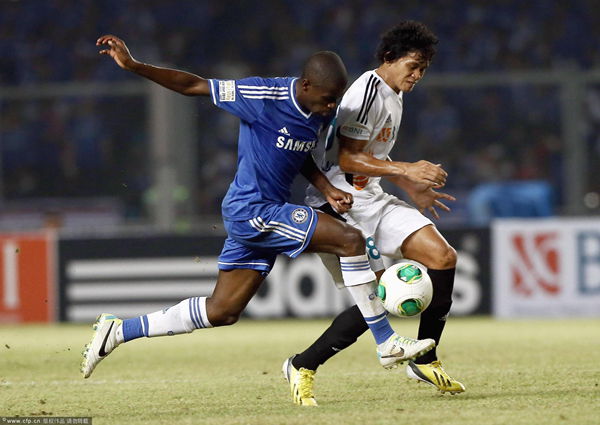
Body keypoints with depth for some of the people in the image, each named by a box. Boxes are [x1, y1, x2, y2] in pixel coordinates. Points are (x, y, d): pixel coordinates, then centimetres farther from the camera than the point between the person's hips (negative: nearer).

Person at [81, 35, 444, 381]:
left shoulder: (321, 114, 5)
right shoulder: (264, 96, -18)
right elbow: (194, 85, -11)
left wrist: (327, 189, 4)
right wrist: (132, 66, -14)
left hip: (264, 215, 9)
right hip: (253, 210, -9)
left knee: (222, 312, 11)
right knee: (350, 239, -17)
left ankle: (119, 330, 19)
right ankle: (387, 343, -10)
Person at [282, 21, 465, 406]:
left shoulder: (394, 96, 16)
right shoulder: (368, 93, -16)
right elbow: (348, 159, -22)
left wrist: (411, 189, 25)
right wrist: (406, 170, -22)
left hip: (372, 199, 9)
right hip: (341, 204, -9)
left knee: (443, 257, -5)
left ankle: (425, 361, 6)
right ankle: (302, 367, 0)